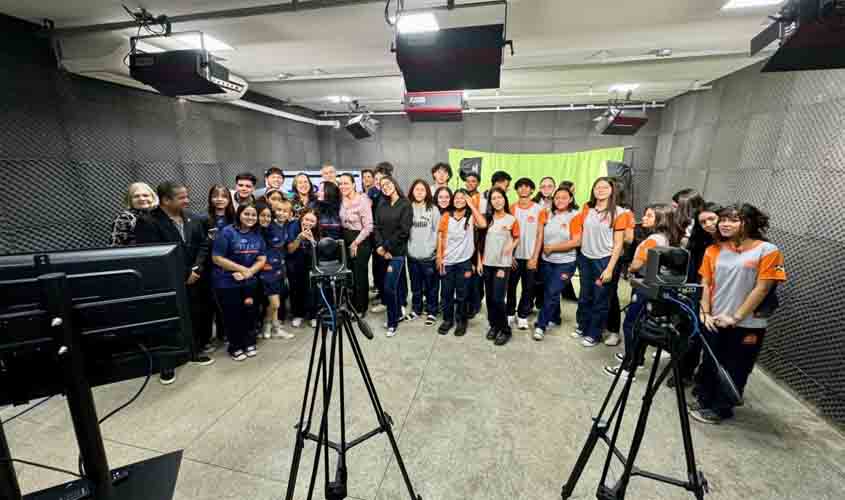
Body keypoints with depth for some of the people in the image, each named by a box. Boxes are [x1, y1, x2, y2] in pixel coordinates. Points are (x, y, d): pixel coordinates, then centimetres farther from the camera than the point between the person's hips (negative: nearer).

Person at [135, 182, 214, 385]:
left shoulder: (194, 220, 4)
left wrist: (196, 269, -11)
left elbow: (203, 246, 4)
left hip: (194, 280, 5)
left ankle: (195, 351, 33)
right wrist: (183, 275, -16)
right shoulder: (147, 223, -13)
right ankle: (166, 362, 24)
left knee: (196, 317, 13)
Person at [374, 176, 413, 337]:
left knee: (389, 287, -8)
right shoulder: (381, 205, 11)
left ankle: (392, 322, 7)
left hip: (397, 251, -5)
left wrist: (388, 247, -12)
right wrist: (379, 246, -9)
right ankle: (399, 312, 31)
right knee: (396, 283, 12)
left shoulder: (405, 205, -5)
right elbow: (377, 227, 6)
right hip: (383, 251, 5)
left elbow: (403, 231, -12)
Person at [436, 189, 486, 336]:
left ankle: (461, 321, 25)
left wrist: (471, 205, -16)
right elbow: (440, 237, 5)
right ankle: (447, 320, 28)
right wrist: (439, 257, 0)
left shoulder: (471, 217, -2)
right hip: (447, 261, 2)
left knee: (461, 294, 9)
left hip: (464, 261, -2)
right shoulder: (446, 216, 3)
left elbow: (483, 224, -23)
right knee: (446, 293, 11)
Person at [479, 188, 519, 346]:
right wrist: (479, 260, 4)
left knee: (498, 299, -7)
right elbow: (481, 240, 8)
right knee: (489, 297, 9)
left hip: (503, 264, -3)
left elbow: (517, 238, 7)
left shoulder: (512, 220, -3)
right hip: (487, 263, 4)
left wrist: (511, 246, -12)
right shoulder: (487, 218, 6)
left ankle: (505, 329, 11)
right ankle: (493, 325, 26)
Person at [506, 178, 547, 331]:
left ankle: (522, 316, 22)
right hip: (514, 255, 1)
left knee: (528, 288, 7)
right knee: (511, 286, 7)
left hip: (530, 256, -1)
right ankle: (510, 314, 24)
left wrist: (535, 257, -8)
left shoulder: (538, 209, -2)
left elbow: (540, 235, -3)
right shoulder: (512, 208, 2)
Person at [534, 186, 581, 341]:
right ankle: (554, 319, 34)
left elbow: (576, 242, -16)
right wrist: (544, 250, -2)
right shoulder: (549, 215, 6)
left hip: (565, 263, -5)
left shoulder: (574, 216, -9)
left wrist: (552, 248, -13)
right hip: (547, 261, 5)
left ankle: (541, 325, 3)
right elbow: (541, 237, 14)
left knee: (552, 293, -6)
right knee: (549, 292, 15)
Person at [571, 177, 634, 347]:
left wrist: (610, 268, -12)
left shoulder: (618, 213, -6)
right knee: (584, 297, 14)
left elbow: (618, 244, -7)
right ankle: (582, 327, 32)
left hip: (604, 260, -3)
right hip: (585, 259, 4)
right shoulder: (587, 209, 5)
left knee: (600, 299, 8)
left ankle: (594, 334, 23)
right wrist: (579, 257, 6)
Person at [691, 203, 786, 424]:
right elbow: (706, 284, 6)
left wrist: (736, 317, -14)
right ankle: (704, 402, 32)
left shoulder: (767, 251, -8)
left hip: (748, 325, -3)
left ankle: (720, 409, 27)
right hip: (716, 321, 3)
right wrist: (705, 313, -4)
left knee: (734, 370, 10)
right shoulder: (713, 250, 3)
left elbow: (762, 289, -11)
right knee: (709, 365, 15)